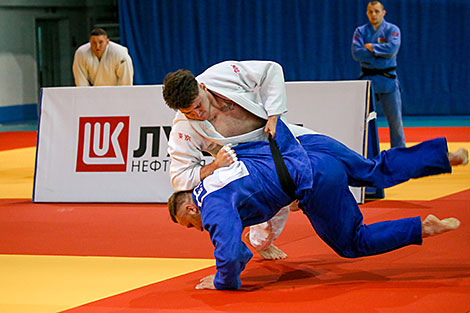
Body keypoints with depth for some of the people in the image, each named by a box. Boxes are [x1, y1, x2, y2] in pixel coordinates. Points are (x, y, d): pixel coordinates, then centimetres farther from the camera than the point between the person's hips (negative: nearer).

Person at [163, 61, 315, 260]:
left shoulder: (224, 73, -27)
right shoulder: (183, 130, -29)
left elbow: (270, 71, -14)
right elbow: (180, 179, -24)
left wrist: (273, 116, -20)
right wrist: (215, 166, -40)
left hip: (274, 131, 4)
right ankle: (260, 241, 8)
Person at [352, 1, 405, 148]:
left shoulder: (392, 29, 0)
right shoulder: (361, 31, 5)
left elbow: (392, 47, -18)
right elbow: (356, 53, -9)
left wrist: (371, 47, -12)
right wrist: (381, 53, -12)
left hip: (388, 79, -1)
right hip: (368, 79, 1)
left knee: (395, 118, 2)